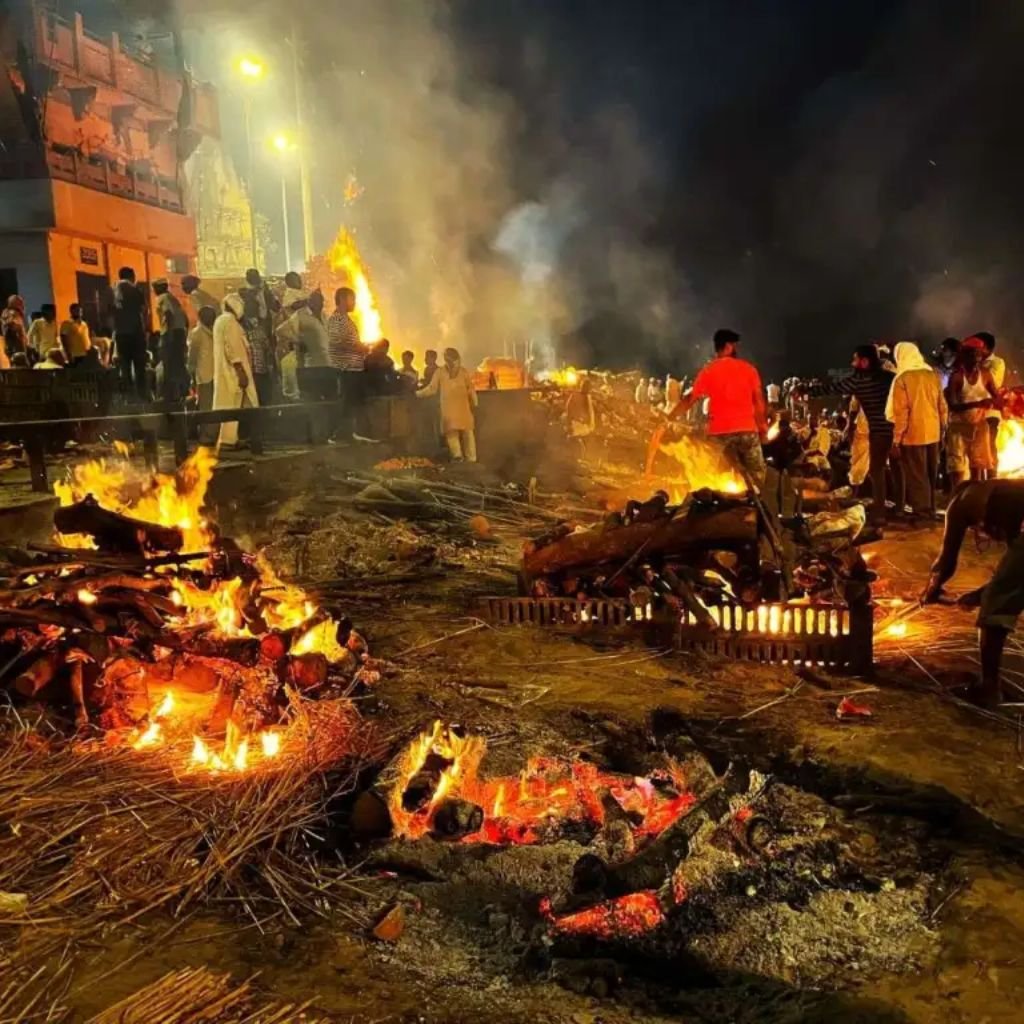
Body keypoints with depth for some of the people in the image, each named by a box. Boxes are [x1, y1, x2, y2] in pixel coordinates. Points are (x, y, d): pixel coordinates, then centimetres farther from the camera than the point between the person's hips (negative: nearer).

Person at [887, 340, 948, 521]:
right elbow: (943, 407, 9)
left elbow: (901, 412, -15)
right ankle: (930, 510, 25)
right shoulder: (932, 375, 5)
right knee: (930, 475, 16)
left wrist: (896, 440, -10)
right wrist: (942, 431, 18)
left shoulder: (902, 379, -12)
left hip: (913, 435, -6)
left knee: (916, 476, 1)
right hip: (932, 433, 6)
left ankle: (921, 512, 3)